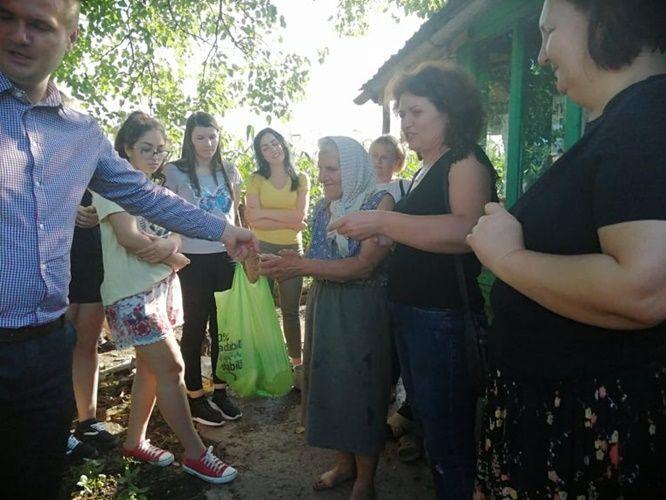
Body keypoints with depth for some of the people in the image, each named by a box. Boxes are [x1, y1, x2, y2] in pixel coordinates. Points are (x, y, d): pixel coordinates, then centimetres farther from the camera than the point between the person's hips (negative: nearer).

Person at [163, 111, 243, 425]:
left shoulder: (229, 172, 9)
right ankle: (195, 397, 19)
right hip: (195, 259, -4)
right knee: (195, 327, 6)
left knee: (223, 326, 9)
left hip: (226, 257, 4)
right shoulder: (176, 172, -3)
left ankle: (220, 391, 24)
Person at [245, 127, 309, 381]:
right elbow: (253, 219, -10)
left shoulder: (301, 180, 7)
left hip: (292, 250, 0)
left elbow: (300, 216, -7)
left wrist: (264, 213, -8)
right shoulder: (256, 179, 4)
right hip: (261, 249, 0)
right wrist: (288, 222, -12)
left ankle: (297, 363, 15)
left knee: (290, 310, 5)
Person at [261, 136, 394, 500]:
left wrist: (301, 266, -22)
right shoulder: (322, 207, 8)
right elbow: (319, 260, 10)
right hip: (323, 306, 6)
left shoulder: (380, 202, -12)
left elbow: (363, 266, -20)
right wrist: (291, 265, -11)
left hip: (362, 310, -6)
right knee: (328, 382, 13)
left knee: (360, 386, 5)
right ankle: (345, 462, 36)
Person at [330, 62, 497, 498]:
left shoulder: (465, 161, -10)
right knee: (424, 418, 21)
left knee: (448, 435, 2)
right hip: (408, 313, 10)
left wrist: (382, 222, -26)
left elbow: (466, 231, -28)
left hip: (445, 318, -10)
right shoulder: (424, 171, 18)